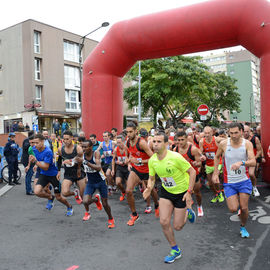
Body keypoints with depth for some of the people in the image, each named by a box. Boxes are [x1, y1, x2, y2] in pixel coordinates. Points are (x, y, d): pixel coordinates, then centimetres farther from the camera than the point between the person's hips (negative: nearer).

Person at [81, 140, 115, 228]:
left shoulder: (96, 153, -22)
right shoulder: (82, 155, -12)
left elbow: (99, 168, -37)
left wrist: (87, 163, -47)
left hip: (100, 181, -3)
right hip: (90, 182, 3)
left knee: (105, 204, 5)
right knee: (85, 201, -19)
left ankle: (111, 219, 34)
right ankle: (95, 199, 18)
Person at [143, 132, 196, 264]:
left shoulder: (175, 157, -27)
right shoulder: (152, 160, -10)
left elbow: (192, 172, -18)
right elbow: (151, 178, 2)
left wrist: (189, 192, -22)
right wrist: (149, 188, -20)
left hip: (181, 192, -4)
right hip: (165, 191, 4)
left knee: (177, 227, 1)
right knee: (164, 222, -5)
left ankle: (188, 212, 35)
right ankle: (175, 250, 20)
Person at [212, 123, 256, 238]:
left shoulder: (247, 144, -10)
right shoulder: (223, 144, -8)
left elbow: (253, 162, -19)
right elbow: (217, 157, 10)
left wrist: (241, 162, -39)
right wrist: (215, 173, 6)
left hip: (244, 181, 0)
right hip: (229, 182, 0)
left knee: (244, 208, 3)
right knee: (233, 209, -7)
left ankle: (243, 227, 32)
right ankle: (235, 198, 29)